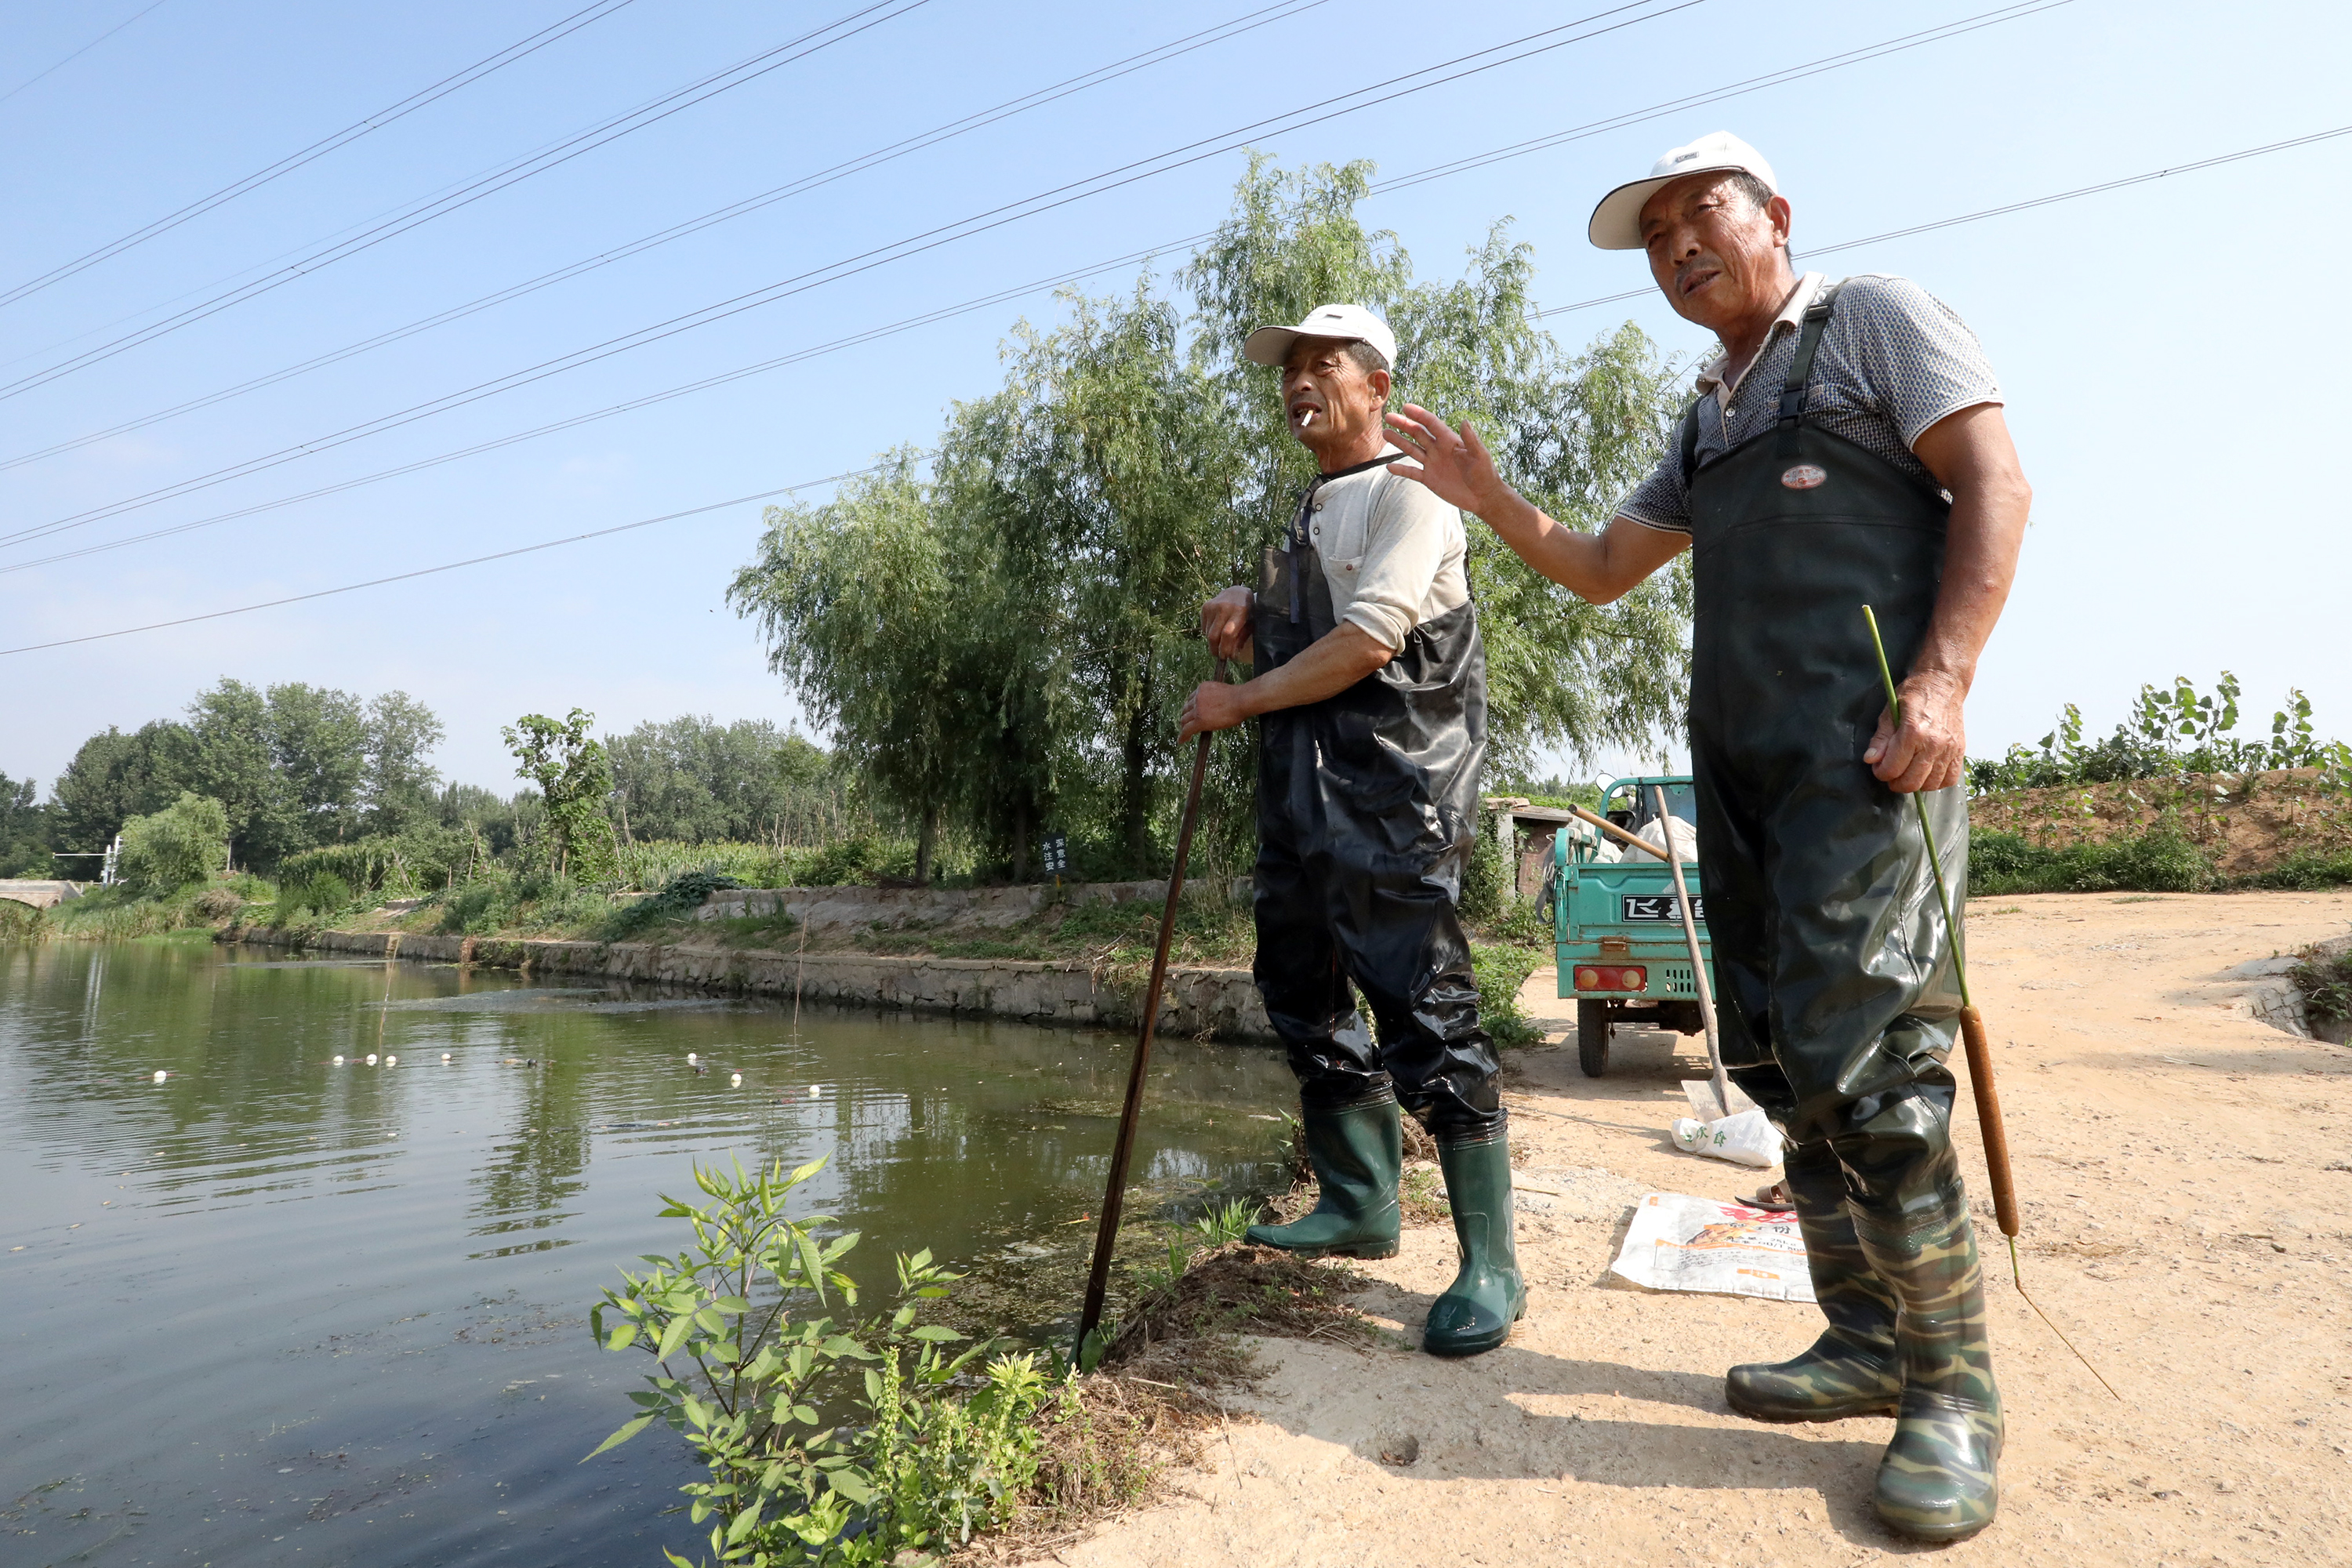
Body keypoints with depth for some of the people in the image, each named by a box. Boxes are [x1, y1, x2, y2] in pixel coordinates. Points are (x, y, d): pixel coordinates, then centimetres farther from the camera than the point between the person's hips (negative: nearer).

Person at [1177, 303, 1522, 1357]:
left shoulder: (1406, 494, -4)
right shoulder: (1306, 518, 23)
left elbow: (1366, 641, -17)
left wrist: (1239, 700, -11)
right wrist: (1241, 616, 7)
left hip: (1391, 790, -9)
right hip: (1300, 793, 10)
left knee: (1424, 1014, -11)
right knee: (1303, 995, 12)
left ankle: (1490, 1265, -1)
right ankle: (1360, 1205, 26)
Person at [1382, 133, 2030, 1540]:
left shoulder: (1877, 319, 7)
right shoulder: (1705, 423, 26)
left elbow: (1996, 485, -4)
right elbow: (1602, 569, 26)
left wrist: (1943, 678, -17)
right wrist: (1490, 499, 11)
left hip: (1867, 743, -7)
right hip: (1739, 758, 7)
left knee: (1860, 1054, -14)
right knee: (1779, 1061, 5)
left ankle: (1956, 1386, 2)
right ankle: (1869, 1344, 17)